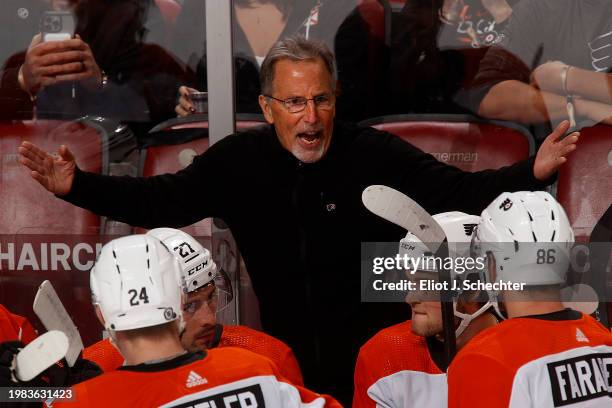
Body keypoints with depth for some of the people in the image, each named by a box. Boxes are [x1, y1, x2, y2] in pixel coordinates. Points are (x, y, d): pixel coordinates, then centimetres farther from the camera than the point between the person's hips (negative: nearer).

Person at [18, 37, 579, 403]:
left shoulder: (377, 155, -12)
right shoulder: (237, 161, -5)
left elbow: (459, 192, -17)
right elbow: (160, 201, -1)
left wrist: (530, 174, -34)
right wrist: (77, 186, -12)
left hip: (372, 350, -2)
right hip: (286, 352, 2)